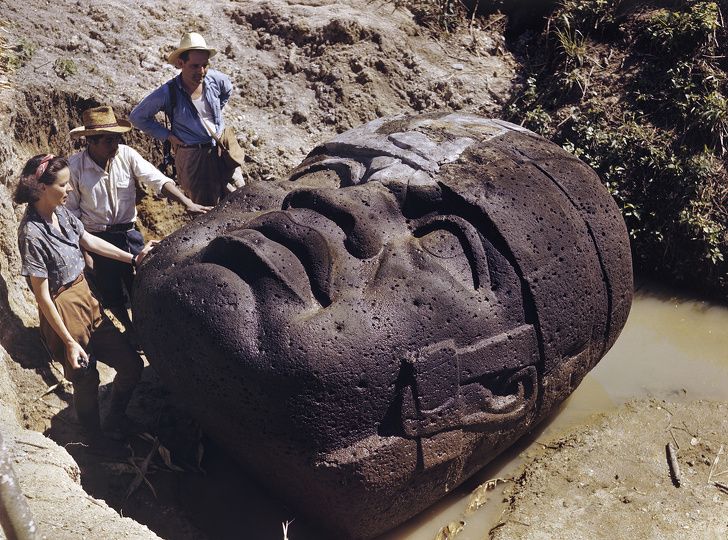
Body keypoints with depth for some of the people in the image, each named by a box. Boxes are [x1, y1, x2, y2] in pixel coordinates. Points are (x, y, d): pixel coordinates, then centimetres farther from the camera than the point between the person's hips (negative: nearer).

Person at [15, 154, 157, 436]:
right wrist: (69, 342, -17)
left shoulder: (61, 212, -2)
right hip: (64, 314, -8)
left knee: (131, 365, 12)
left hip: (87, 302, 8)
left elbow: (88, 240, 16)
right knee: (86, 383, 9)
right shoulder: (32, 234, -24)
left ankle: (113, 424, 34)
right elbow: (42, 296, -20)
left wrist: (133, 258, 17)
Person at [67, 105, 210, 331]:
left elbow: (158, 180, -17)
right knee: (111, 295, 13)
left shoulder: (126, 154, -11)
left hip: (129, 233, 2)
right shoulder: (74, 167, -16)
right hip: (97, 239, -2)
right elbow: (71, 211, -7)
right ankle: (130, 331, 38)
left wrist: (187, 203, -31)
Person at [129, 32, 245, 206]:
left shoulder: (214, 79, -8)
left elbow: (228, 89, 19)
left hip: (223, 146, 4)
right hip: (193, 157, -4)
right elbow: (137, 117, -8)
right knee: (206, 206, 3)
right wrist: (168, 135, -9)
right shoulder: (168, 93, -18)